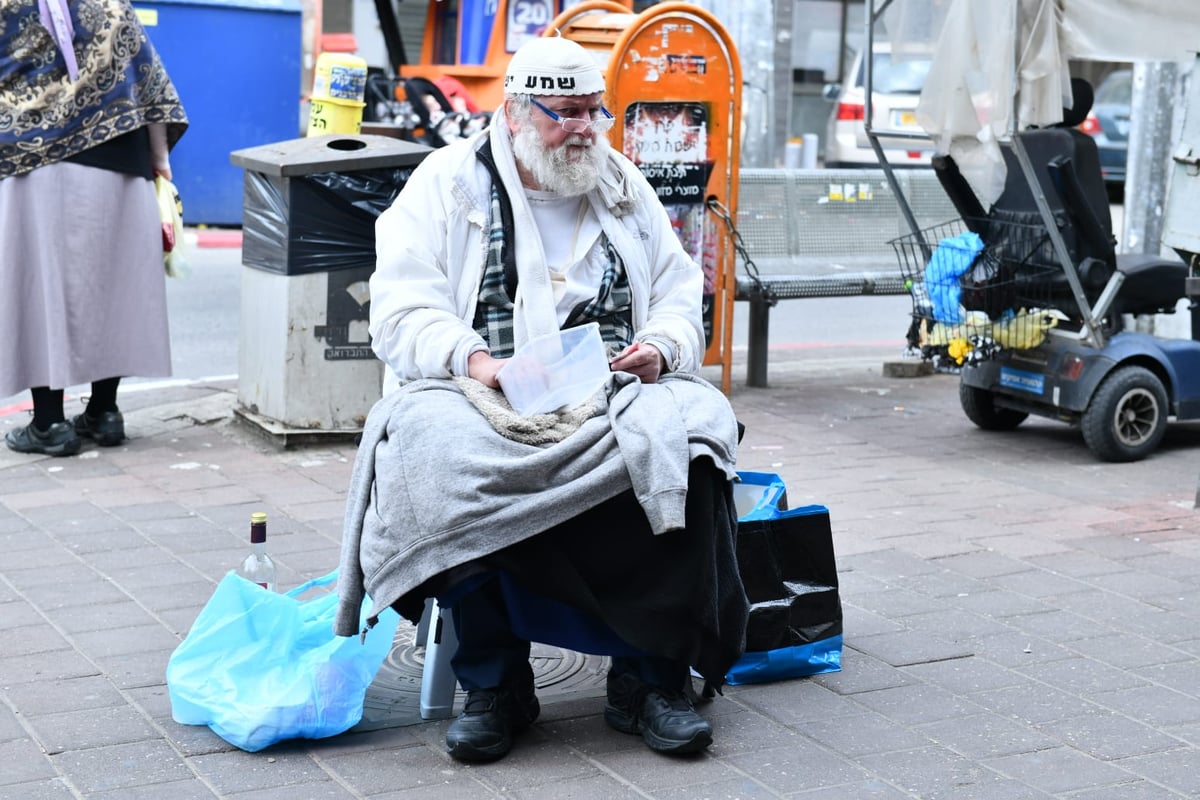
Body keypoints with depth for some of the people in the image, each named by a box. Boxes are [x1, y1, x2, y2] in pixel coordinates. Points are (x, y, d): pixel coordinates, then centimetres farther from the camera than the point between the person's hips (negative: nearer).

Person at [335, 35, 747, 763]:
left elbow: (681, 298, 19)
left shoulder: (625, 186, 19)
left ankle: (653, 677, -18)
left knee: (682, 440, -30)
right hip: (481, 397, -2)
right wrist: (473, 359, -20)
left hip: (613, 398, 2)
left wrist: (662, 347, -4)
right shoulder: (449, 180, 8)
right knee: (443, 454, -35)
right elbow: (401, 312, -1)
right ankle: (494, 682, -19)